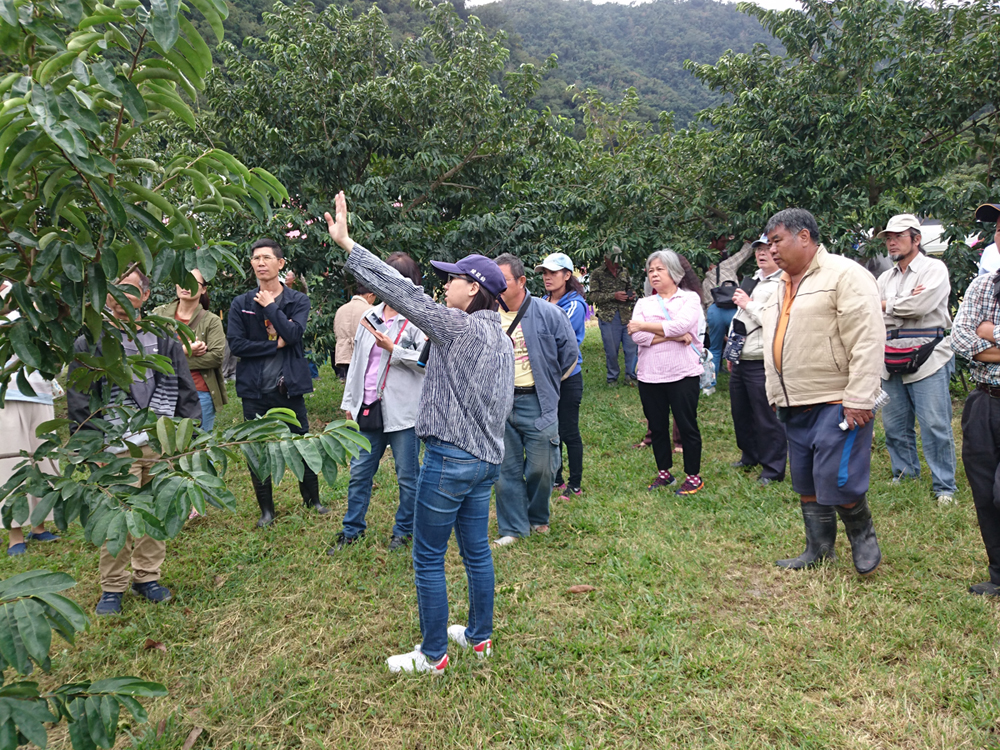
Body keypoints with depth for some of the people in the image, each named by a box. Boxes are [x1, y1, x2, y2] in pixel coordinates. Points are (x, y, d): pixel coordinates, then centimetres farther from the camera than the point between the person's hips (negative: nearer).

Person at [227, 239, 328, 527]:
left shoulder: (298, 300, 2)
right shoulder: (241, 304, 3)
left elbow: (294, 333, -16)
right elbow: (236, 344, -8)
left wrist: (270, 306, -11)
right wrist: (276, 345, -11)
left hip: (288, 387, -1)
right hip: (255, 390, 1)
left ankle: (312, 500, 29)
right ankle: (266, 510, 24)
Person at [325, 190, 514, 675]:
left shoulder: (459, 327, -15)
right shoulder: (502, 339, 11)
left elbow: (404, 293, -20)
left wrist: (347, 245, -18)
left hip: (450, 457, -9)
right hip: (486, 457, 9)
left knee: (428, 559, 4)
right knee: (476, 550, 20)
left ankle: (433, 654, 17)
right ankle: (480, 636, 33)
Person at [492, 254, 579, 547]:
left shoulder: (547, 313, -5)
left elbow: (570, 354, 5)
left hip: (536, 404, -3)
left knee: (541, 468, 5)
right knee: (506, 468, 7)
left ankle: (537, 517, 31)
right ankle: (513, 528, 21)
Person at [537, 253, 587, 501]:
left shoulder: (575, 305, -11)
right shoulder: (543, 302, 8)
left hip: (567, 377, -6)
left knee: (568, 432, 1)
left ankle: (575, 485, 15)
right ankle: (555, 479, 29)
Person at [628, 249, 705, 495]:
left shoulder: (690, 298, 2)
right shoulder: (643, 303, 10)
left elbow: (680, 325, -18)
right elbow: (638, 337, -7)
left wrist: (644, 326, -11)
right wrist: (676, 337, -13)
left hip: (683, 374, -3)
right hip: (649, 376, 4)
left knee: (688, 426, 3)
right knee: (657, 427, 12)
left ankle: (694, 476, 16)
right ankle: (664, 473, 27)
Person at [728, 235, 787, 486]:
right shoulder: (754, 280, 17)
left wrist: (748, 304, -16)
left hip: (761, 364, -9)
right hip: (740, 362, 9)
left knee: (766, 418, -2)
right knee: (740, 413, 19)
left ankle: (773, 469, 10)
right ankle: (750, 456, 36)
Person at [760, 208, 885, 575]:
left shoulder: (845, 275, -10)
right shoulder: (783, 285, 17)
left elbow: (867, 341, -17)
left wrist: (858, 400, -21)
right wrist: (775, 394, 20)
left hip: (835, 403, -8)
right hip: (794, 406, 8)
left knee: (837, 483, -9)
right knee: (806, 485, 13)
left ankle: (863, 534, 18)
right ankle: (819, 550, 27)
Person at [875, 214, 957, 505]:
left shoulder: (934, 269, -1)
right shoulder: (885, 278, 16)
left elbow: (919, 306, -18)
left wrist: (887, 305, -2)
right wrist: (905, 304, -9)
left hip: (927, 361, -6)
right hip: (891, 363, 6)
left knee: (935, 426, -5)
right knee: (894, 425, 10)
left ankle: (944, 486, 4)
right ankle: (905, 473, 25)